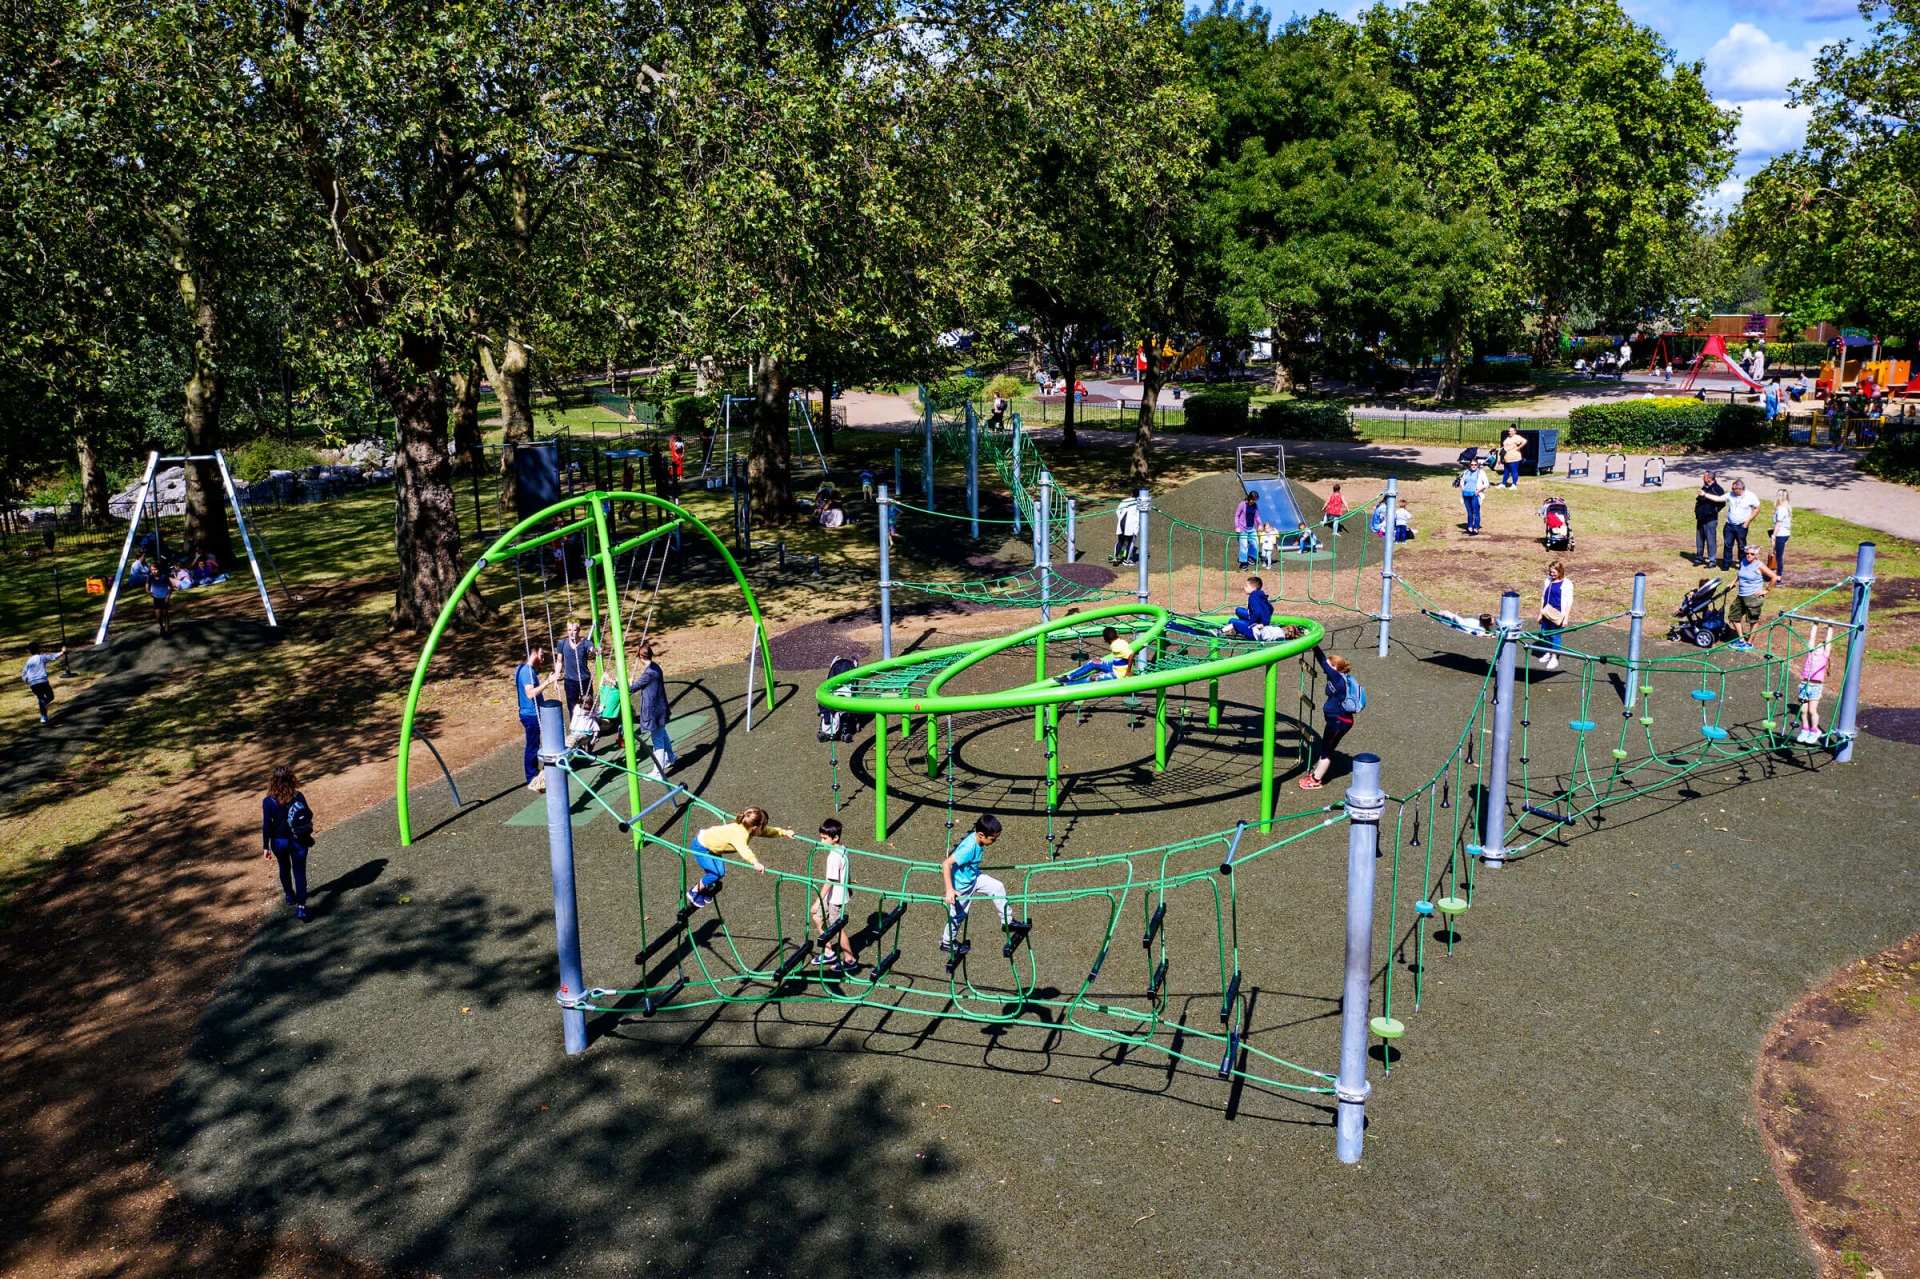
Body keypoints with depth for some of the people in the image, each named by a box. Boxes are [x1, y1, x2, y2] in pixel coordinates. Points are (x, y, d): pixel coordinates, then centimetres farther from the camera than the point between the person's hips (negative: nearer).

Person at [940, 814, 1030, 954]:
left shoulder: (976, 837, -13)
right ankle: (947, 943, 36)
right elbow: (946, 864, -41)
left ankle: (1008, 921, 22)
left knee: (998, 887, 6)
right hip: (961, 886, -8)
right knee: (958, 915, 11)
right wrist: (949, 889, -44)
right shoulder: (969, 848, -38)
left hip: (973, 876, 8)